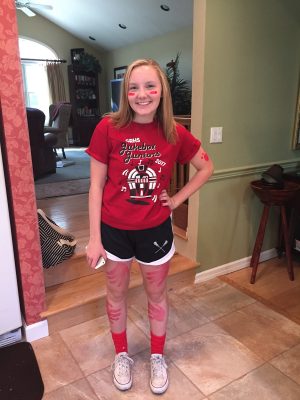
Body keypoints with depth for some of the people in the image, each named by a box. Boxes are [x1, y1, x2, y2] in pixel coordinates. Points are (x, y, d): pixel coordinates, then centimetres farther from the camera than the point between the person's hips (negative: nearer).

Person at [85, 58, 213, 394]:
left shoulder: (175, 133, -9)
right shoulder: (108, 128, -13)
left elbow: (206, 168, 7)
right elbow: (96, 185, -10)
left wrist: (178, 199, -2)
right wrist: (94, 237, -9)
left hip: (155, 229, 1)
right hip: (114, 229, 0)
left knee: (156, 294, 18)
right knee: (116, 293, 18)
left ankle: (157, 357, 44)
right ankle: (121, 355, 44)